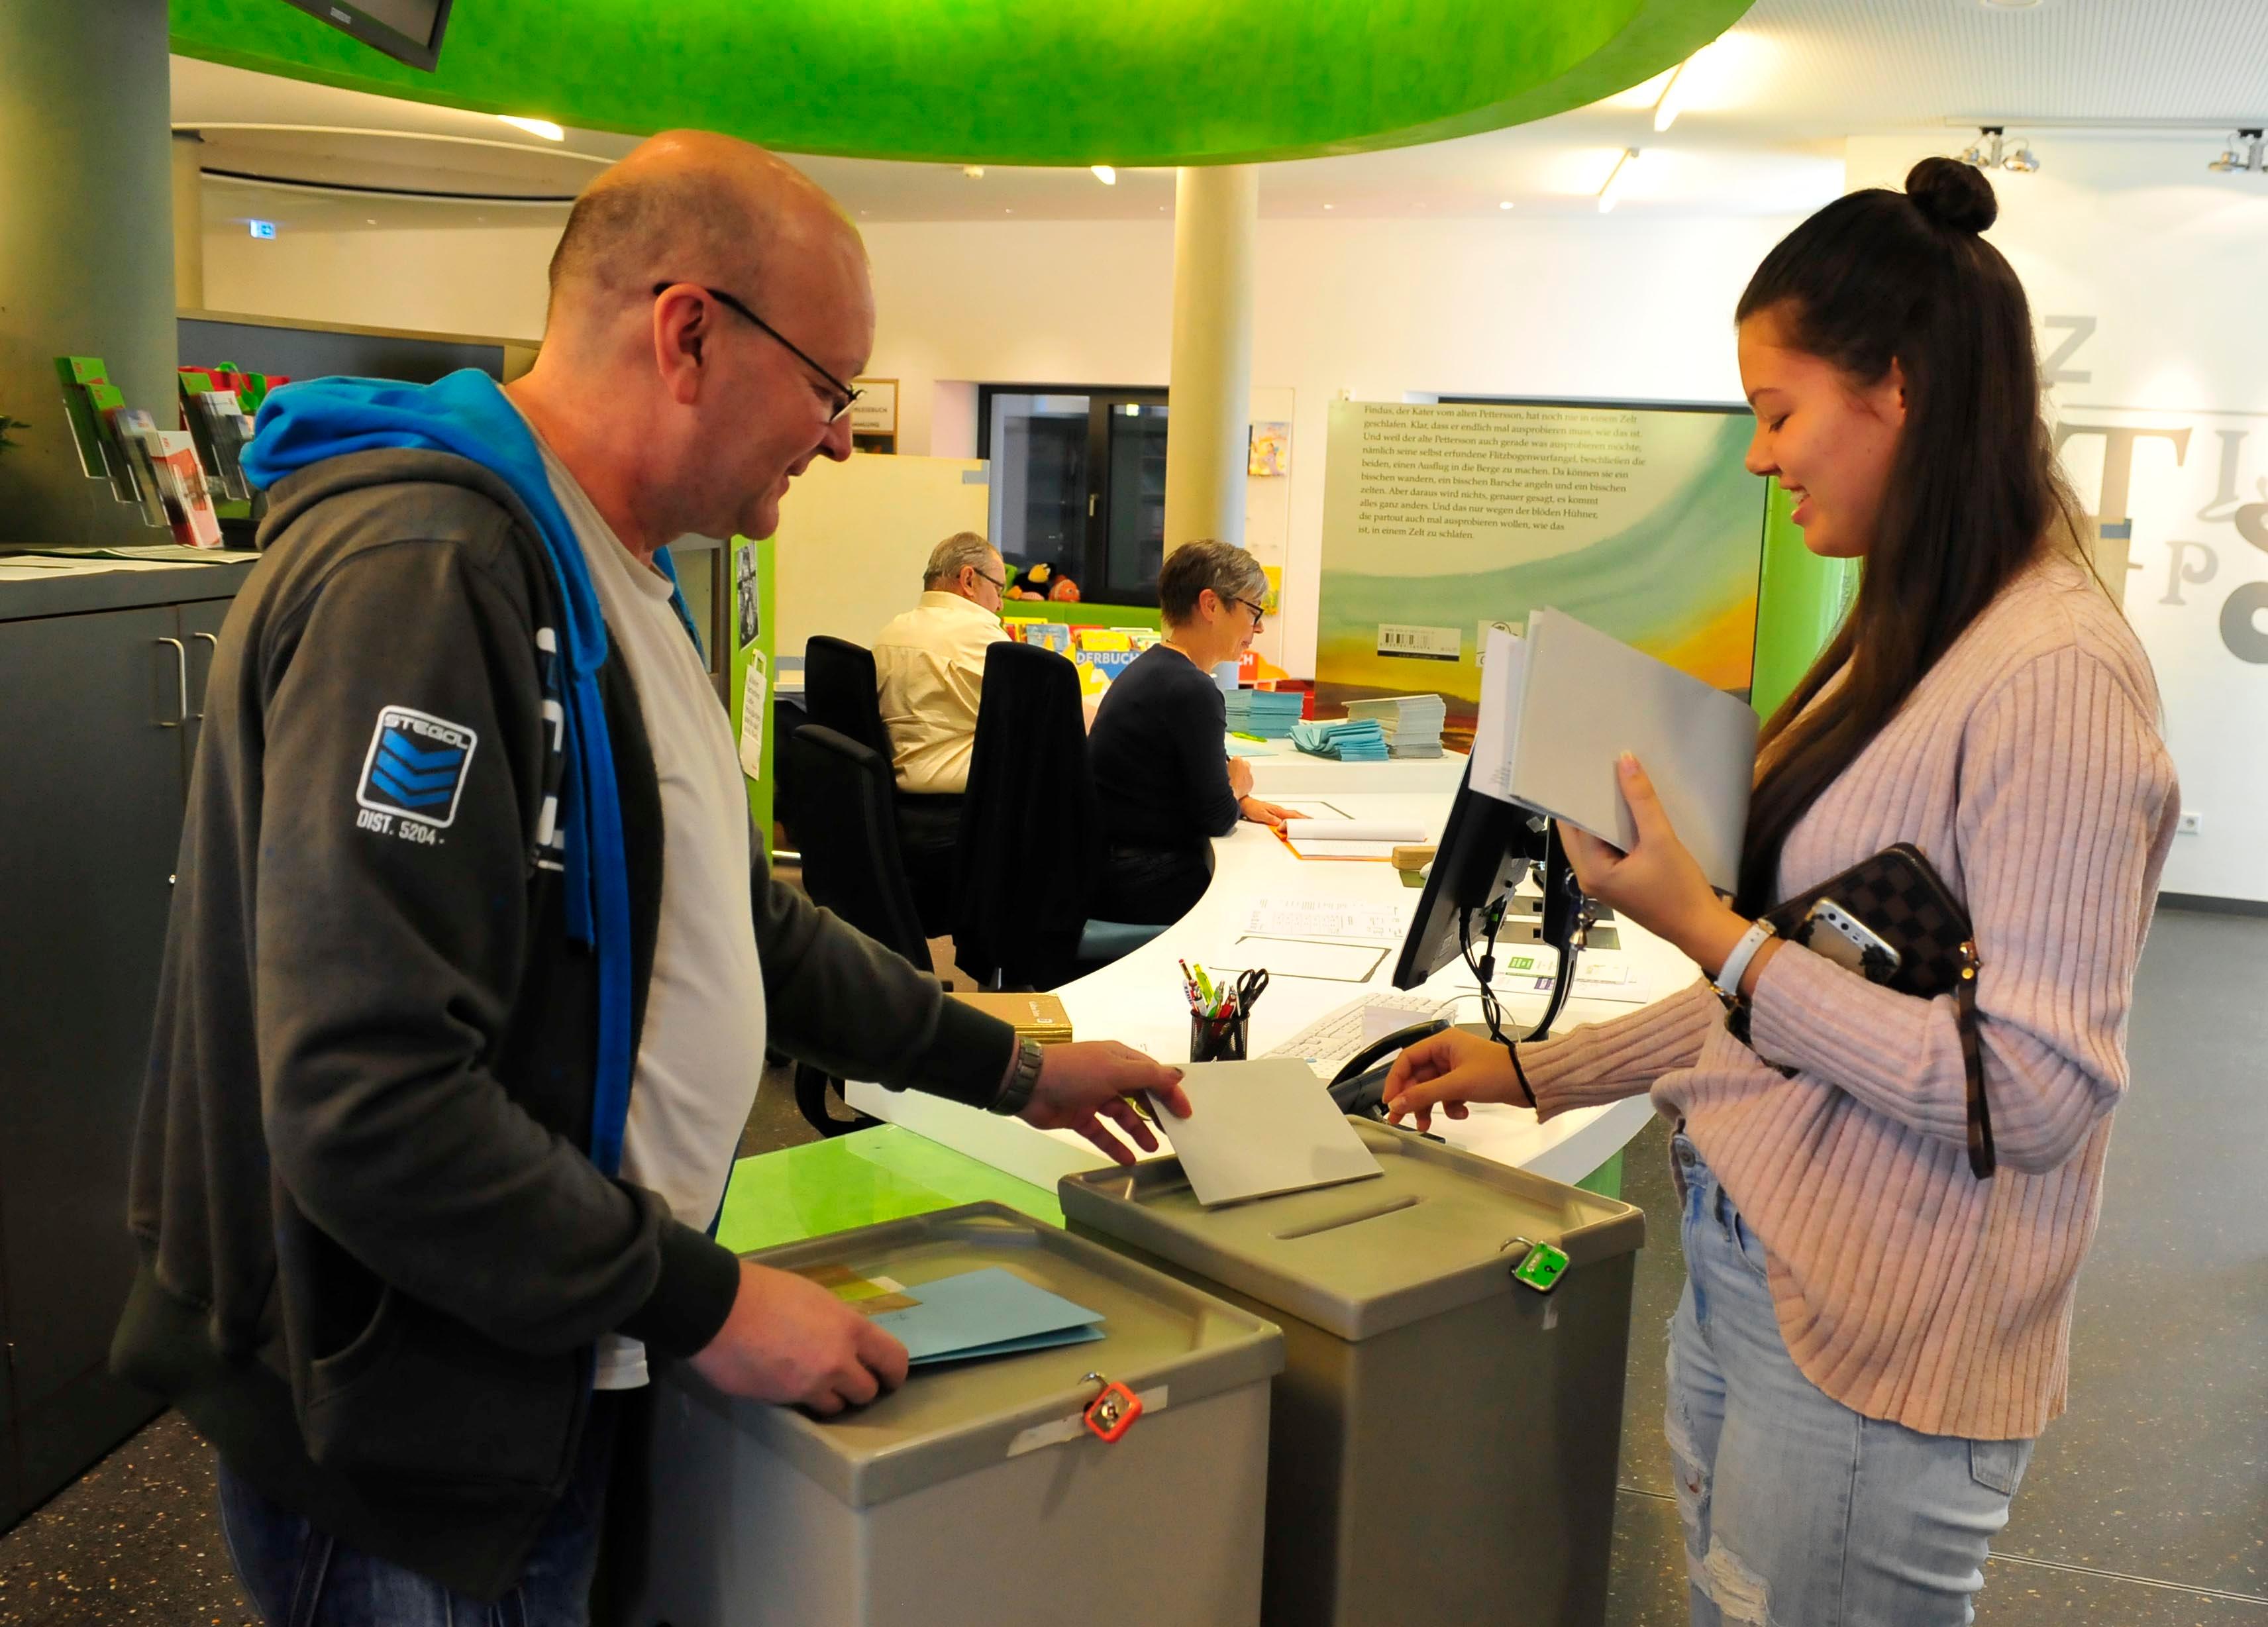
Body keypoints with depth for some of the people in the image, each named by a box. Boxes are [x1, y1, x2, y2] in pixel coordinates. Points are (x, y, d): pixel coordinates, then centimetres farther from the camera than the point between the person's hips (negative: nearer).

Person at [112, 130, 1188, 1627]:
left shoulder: (611, 580, 9)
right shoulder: (418, 572, -25)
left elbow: (734, 920, 17)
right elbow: (364, 1102, -30)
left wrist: (1007, 1070, 17)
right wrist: (706, 1303, -22)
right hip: (408, 1437, -9)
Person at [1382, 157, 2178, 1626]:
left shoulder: (2056, 678, -19)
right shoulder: (1906, 645, 9)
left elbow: (2034, 1091, -21)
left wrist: (1712, 932, -23)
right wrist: (1535, 1070, 13)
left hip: (1872, 1359, -8)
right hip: (1741, 1276, 8)